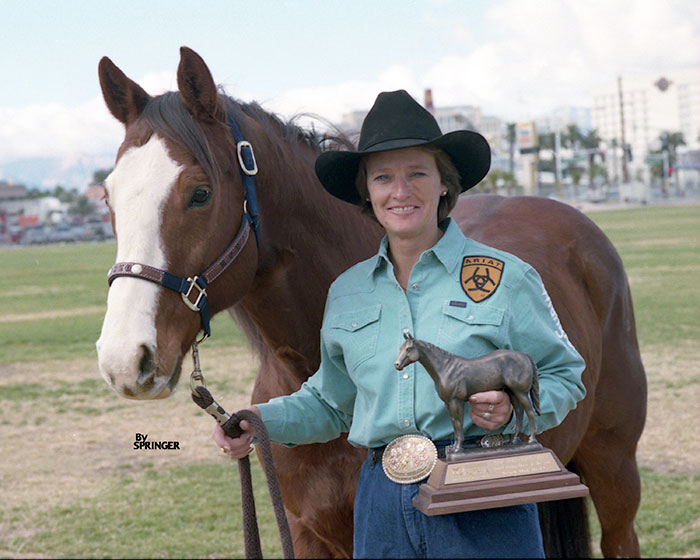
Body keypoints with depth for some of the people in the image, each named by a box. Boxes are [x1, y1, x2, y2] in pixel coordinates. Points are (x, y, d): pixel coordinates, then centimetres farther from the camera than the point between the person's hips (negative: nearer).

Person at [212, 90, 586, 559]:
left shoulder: (508, 279, -3)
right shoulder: (346, 292, 10)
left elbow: (564, 377, 2)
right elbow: (331, 404, 19)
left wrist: (511, 409, -17)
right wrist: (261, 422, 2)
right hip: (382, 501, 4)